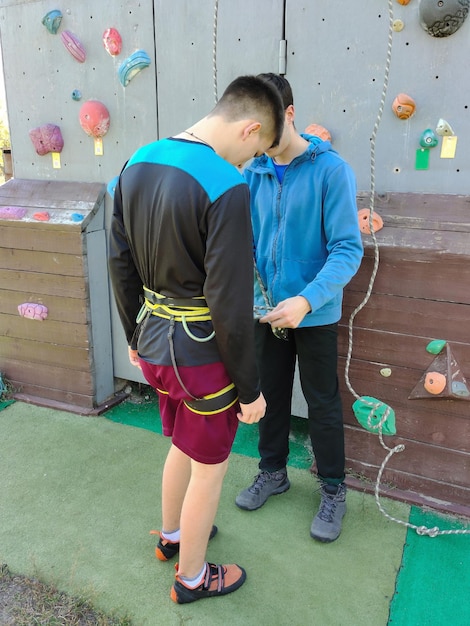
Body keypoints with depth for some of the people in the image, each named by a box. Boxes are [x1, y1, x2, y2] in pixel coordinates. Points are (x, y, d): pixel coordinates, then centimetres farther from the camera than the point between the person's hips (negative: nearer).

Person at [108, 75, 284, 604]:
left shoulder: (136, 164, 1)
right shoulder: (226, 188, -24)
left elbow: (120, 264, 7)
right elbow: (230, 305, -23)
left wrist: (134, 335, 18)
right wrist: (250, 388, -10)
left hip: (152, 342, 8)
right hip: (200, 354, -7)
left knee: (182, 444, 29)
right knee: (209, 467, 16)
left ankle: (171, 536, 53)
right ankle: (192, 578, 39)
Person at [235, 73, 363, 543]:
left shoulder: (330, 169, -15)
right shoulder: (254, 173, 1)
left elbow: (348, 248, -19)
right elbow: (247, 241, 6)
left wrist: (306, 300, -31)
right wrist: (249, 289, -11)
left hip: (315, 312, -4)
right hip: (266, 310, 5)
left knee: (322, 402, 10)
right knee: (270, 394, 18)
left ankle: (333, 489, 32)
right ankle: (273, 472, 41)